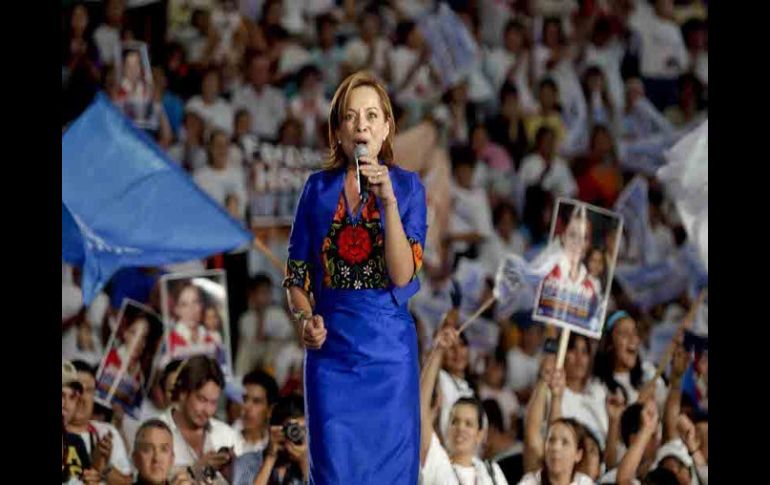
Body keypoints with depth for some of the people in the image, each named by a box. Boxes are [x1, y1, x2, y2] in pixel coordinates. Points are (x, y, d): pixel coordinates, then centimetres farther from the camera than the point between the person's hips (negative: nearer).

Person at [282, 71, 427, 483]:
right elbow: (296, 275, 8)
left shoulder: (406, 186, 0)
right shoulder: (318, 188, 5)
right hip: (332, 348, 1)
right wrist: (303, 319, -12)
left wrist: (387, 199, -19)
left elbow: (402, 275, -11)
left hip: (388, 348, -1)